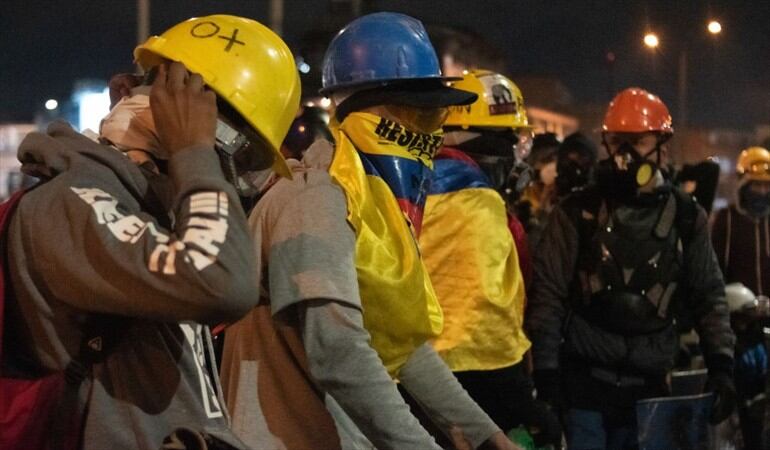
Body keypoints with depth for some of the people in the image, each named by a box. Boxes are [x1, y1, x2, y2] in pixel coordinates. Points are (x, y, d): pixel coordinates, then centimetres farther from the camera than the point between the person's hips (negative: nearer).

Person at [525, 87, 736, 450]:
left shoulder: (686, 218, 7)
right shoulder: (578, 213, 1)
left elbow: (709, 297, 12)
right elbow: (547, 293, -1)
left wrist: (721, 365, 2)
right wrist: (544, 369, -8)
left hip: (647, 386, 2)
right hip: (583, 379, -2)